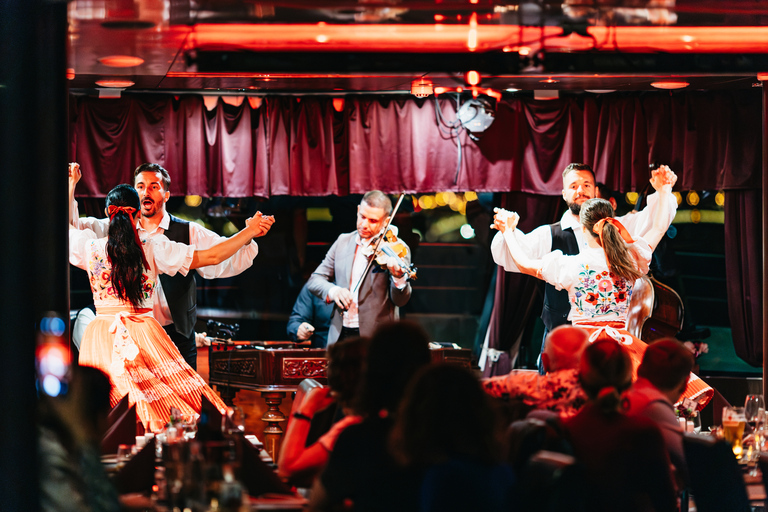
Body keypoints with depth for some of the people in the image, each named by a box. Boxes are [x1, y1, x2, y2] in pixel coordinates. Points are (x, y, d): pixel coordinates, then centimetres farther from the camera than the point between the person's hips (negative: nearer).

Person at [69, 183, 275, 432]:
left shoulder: (91, 248, 1)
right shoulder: (153, 250, -1)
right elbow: (213, 256, 1)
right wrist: (250, 231, 11)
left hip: (102, 341, 1)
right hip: (145, 335, -1)